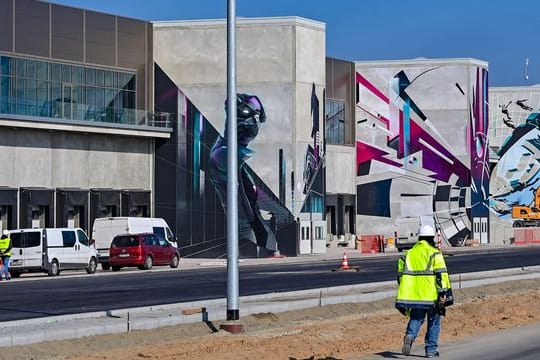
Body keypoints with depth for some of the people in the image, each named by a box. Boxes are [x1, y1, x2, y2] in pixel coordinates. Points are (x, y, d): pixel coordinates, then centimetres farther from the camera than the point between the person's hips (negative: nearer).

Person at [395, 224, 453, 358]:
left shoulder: (408, 254, 11)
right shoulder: (434, 253, -4)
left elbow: (401, 275, 14)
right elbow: (441, 274, -12)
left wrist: (406, 294, 22)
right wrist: (443, 292, -11)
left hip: (415, 294, 3)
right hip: (432, 295, -3)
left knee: (416, 318, 12)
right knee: (433, 322, 10)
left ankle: (410, 335, -17)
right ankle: (431, 349, 11)